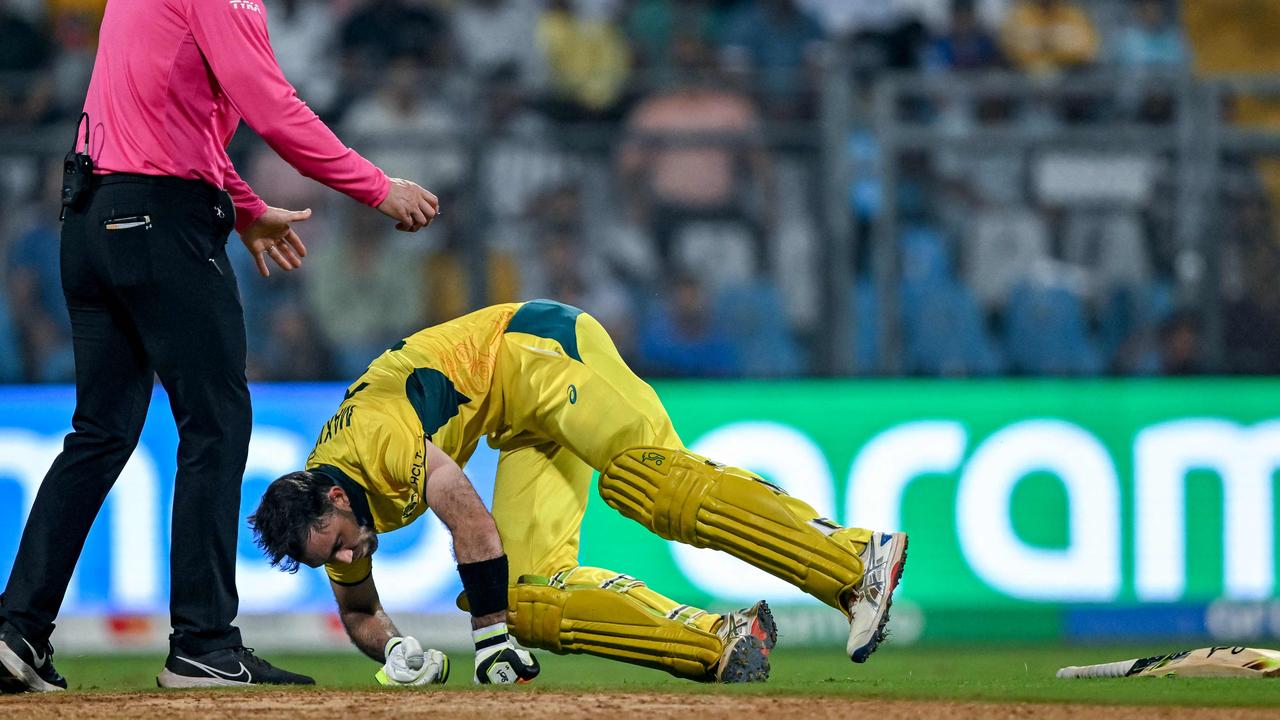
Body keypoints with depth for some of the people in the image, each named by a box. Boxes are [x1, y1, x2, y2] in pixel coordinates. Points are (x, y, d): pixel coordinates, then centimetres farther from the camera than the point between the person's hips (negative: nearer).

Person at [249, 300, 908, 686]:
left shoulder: (378, 436, -27)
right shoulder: (328, 518, 1)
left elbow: (473, 522, -28)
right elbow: (357, 611, 16)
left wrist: (490, 639, -22)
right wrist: (395, 651, -6)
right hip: (525, 427, 9)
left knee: (646, 478, -32)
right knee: (527, 589, -9)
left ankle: (858, 562, -40)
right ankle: (720, 644, -21)